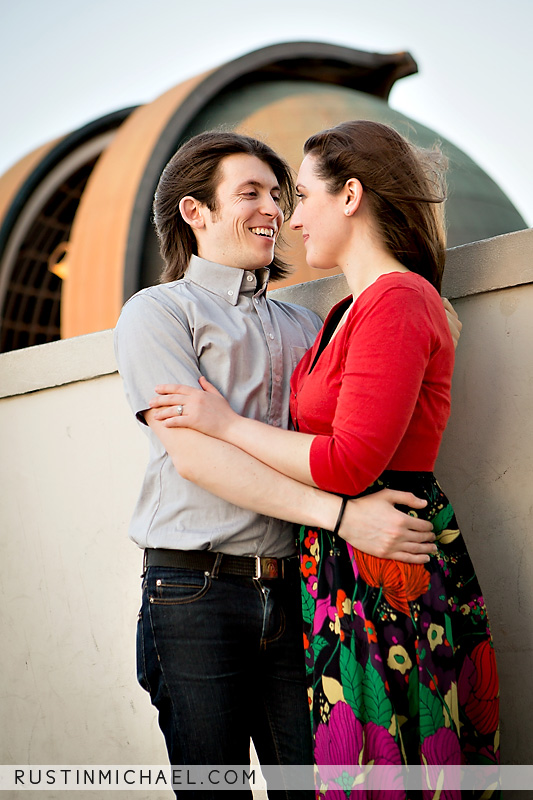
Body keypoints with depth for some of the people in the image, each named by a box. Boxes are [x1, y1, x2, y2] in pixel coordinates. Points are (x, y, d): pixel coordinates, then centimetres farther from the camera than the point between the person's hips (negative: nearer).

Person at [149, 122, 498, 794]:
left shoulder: (396, 300, -14)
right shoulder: (349, 310, 17)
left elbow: (349, 465, -20)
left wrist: (226, 423, -10)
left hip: (385, 570, -9)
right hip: (344, 566, 9)